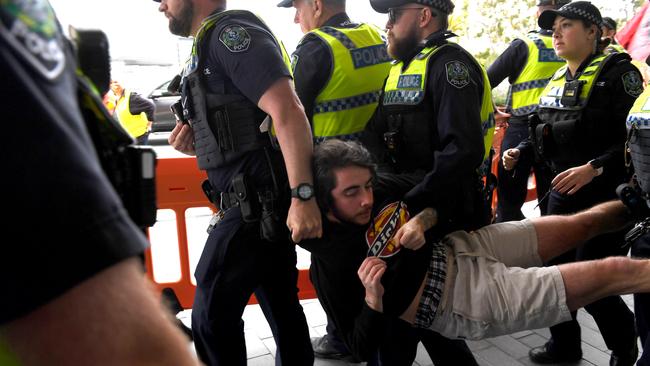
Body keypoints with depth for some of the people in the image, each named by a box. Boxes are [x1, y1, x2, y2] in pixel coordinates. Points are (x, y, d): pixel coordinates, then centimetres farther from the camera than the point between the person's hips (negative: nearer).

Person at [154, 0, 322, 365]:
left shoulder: (231, 31, -10)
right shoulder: (213, 43, 20)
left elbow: (287, 111, -22)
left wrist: (302, 196, -27)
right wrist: (197, 145, 7)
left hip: (256, 202, -10)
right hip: (263, 203, 10)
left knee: (212, 315, -1)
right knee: (281, 304, 16)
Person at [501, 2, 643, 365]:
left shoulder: (617, 71, -11)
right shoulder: (558, 80, 12)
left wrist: (594, 168, -29)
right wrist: (520, 152, 3)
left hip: (605, 194, -7)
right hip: (563, 191, 8)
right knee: (555, 268, 13)